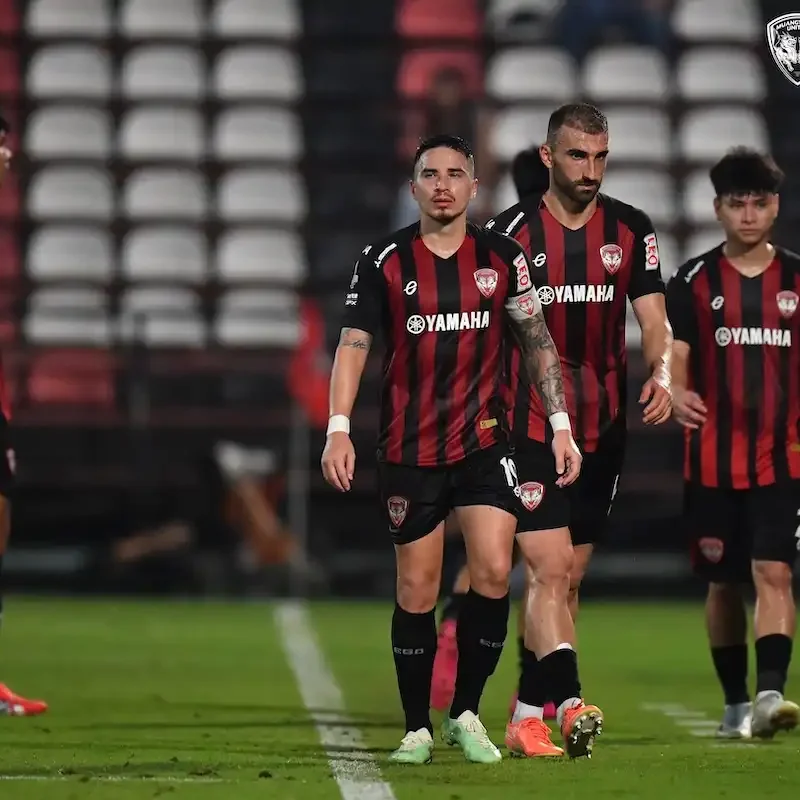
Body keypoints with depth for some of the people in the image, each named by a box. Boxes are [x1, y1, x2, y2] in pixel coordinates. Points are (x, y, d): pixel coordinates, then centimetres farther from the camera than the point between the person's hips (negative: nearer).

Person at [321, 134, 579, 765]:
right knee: (417, 590, 1)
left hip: (485, 441, 1)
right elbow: (354, 344, -4)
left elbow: (537, 340, 7)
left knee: (494, 573, -12)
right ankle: (417, 728, 13)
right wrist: (339, 428, -15)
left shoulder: (502, 257, 2)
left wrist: (561, 425, 1)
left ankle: (466, 714, 4)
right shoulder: (385, 262, -2)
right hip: (410, 449, -1)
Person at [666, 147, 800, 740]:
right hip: (713, 461, 1)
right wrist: (677, 394, -26)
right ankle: (735, 703, 21)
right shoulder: (693, 281, 2)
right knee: (724, 583, 8)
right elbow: (673, 355, -5)